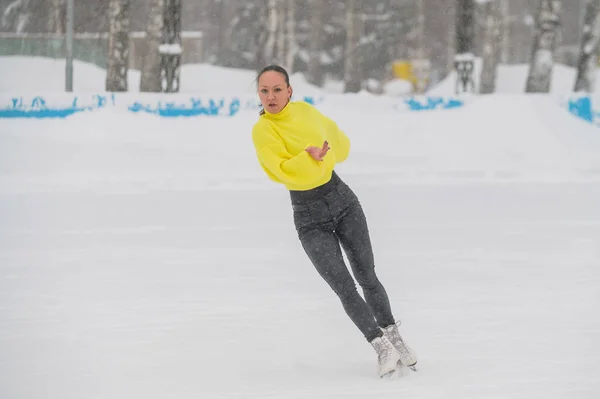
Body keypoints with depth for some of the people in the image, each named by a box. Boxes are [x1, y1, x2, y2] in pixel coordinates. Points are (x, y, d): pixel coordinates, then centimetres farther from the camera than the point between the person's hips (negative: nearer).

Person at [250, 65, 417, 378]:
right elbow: (283, 172, -25)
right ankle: (382, 348, 0)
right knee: (344, 289, -10)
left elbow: (336, 137, 21)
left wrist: (326, 157, 11)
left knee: (367, 278, 7)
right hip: (310, 218, -3)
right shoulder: (262, 131, -12)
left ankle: (394, 338, 22)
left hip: (343, 200, 3)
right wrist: (310, 158, -37)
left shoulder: (305, 111, 1)